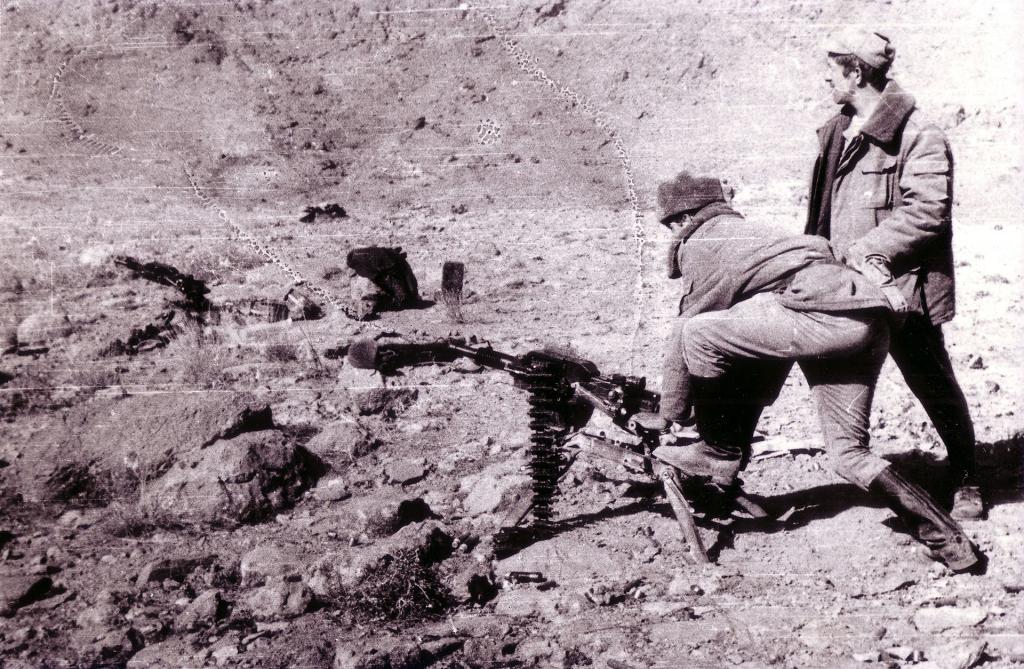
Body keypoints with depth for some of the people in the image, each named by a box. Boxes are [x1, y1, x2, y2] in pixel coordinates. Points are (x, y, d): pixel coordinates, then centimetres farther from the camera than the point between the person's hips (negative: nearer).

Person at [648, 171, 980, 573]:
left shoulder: (701, 243, 7)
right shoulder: (748, 234, 33)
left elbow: (684, 335, 5)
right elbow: (761, 343, 37)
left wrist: (668, 417, 15)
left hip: (831, 314, -9)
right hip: (872, 326, 9)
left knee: (698, 334, -5)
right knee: (848, 452, 16)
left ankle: (719, 453, 8)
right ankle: (948, 539, 17)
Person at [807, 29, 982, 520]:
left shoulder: (919, 137, -14)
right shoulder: (837, 132, 11)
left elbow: (928, 210, -22)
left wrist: (867, 249, -22)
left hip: (901, 287, -7)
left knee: (933, 384, 5)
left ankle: (965, 479, 22)